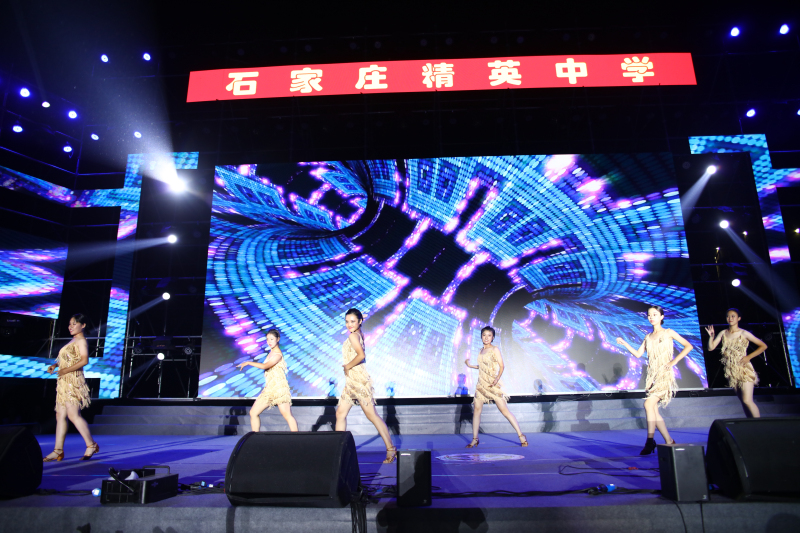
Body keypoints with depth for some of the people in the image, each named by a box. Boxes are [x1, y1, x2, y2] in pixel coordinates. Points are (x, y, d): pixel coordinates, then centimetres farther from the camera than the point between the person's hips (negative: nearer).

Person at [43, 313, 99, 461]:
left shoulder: (81, 341, -8)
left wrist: (66, 370, -20)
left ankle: (91, 445, -3)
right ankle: (58, 451, 12)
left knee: (73, 415, -11)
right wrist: (55, 365, 7)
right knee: (60, 415, 8)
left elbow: (84, 360, -20)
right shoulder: (72, 341, 20)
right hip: (64, 382, 9)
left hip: (73, 381, -9)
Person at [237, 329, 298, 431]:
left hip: (279, 387, -9)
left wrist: (248, 363, -18)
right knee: (253, 413, 5)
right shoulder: (271, 352, 15)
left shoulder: (278, 354, -12)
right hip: (269, 388, 9)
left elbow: (264, 366, -24)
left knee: (287, 416, -8)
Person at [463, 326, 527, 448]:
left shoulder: (495, 349, -5)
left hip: (492, 384, -6)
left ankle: (521, 436, 2)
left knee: (504, 410, -6)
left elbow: (502, 366, -10)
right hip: (481, 383, 6)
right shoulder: (481, 350, 12)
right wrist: (470, 365, 22)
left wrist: (497, 379, -24)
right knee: (476, 409, 3)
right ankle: (475, 439, 12)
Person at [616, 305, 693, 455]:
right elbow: (638, 354, 13)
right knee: (654, 411, 4)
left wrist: (674, 361, -8)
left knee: (648, 404, -20)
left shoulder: (668, 333, 1)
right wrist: (624, 343, 2)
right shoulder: (648, 337, 15)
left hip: (664, 375, -6)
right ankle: (669, 442, 15)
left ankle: (650, 441, -11)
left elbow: (688, 346, -1)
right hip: (652, 375, 6)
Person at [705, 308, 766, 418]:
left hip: (744, 370, -4)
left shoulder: (744, 333, -6)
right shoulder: (723, 333, 5)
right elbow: (710, 348, 3)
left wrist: (749, 357, -9)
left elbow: (763, 346, -1)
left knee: (747, 401, -12)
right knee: (742, 401, 10)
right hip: (731, 371, 5)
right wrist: (711, 336, -14)